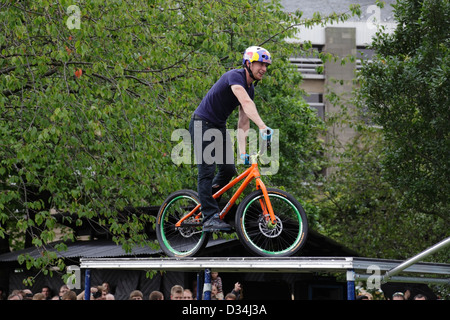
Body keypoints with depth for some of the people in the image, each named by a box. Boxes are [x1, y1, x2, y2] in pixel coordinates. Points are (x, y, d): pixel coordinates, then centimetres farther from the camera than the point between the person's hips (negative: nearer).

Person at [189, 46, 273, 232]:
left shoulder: (250, 88, 5)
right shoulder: (235, 76, -22)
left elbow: (243, 122, 5)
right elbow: (246, 103, -40)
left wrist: (242, 151, -5)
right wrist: (262, 126, -52)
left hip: (219, 127, 9)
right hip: (202, 124, -9)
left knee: (229, 170, 3)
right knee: (207, 171, -12)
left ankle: (203, 202, 22)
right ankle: (210, 218, -13)